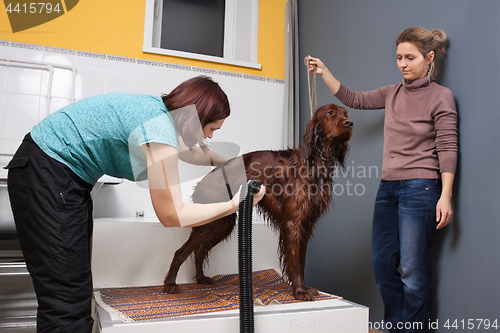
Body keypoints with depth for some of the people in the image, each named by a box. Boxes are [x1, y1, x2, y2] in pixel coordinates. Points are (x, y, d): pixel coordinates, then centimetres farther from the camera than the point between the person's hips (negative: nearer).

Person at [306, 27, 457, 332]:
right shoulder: (392, 93, 14)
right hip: (388, 187, 6)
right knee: (382, 263, 8)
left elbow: (447, 148, -8)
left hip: (420, 188, -6)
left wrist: (446, 196, -15)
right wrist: (324, 73, 14)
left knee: (413, 268, -3)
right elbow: (354, 99, 21)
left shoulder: (441, 96, -3)